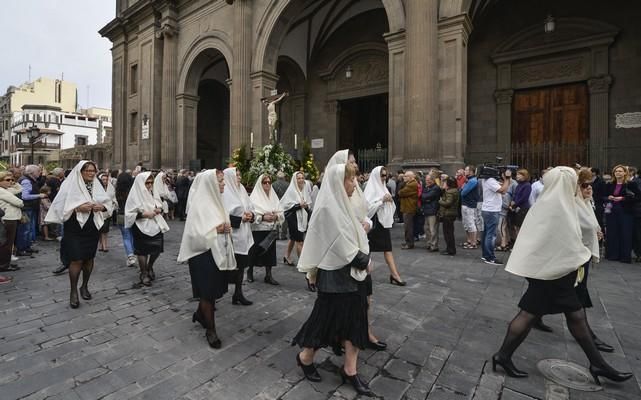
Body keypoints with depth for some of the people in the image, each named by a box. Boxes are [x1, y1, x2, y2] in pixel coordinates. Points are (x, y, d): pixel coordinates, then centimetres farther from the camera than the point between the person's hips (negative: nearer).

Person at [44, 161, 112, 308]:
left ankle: (84, 286, 28)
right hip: (75, 229, -4)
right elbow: (60, 206, -11)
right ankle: (73, 292, 11)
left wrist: (102, 206, -10)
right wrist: (78, 208, -23)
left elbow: (108, 202, 10)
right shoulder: (70, 185, -8)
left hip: (92, 228, 4)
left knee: (89, 258, 11)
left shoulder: (96, 186, 5)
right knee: (76, 260, -5)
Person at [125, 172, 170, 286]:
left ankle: (149, 267, 29)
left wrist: (159, 209, -4)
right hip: (141, 228, -5)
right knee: (143, 251, 5)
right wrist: (145, 214, -21)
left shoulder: (152, 193, 7)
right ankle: (143, 274, 24)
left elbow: (159, 205, 18)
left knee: (157, 248, 1)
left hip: (155, 226, 5)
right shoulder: (135, 195, -9)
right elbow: (130, 214, -12)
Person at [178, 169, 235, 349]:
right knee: (207, 291, 5)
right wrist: (216, 229, -20)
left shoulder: (215, 200, 7)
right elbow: (196, 233, -22)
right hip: (204, 254, -8)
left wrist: (226, 227, -2)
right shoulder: (199, 204, -16)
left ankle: (200, 313, 44)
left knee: (213, 289, 19)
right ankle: (210, 329, 21)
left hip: (219, 252, 8)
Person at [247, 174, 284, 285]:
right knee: (256, 251, 5)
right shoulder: (254, 197, -3)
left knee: (270, 251, 4)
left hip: (272, 229, 4)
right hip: (258, 229, -4)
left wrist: (276, 216, -12)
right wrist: (263, 217, -20)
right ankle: (250, 271, 28)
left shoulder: (273, 196, 11)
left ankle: (268, 275, 13)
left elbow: (281, 212, 8)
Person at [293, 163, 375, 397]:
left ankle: (350, 370, 24)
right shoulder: (328, 208, -20)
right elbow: (343, 245, -21)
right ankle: (305, 357, 31)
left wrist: (362, 259, 0)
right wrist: (364, 261, -9)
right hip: (335, 272, -9)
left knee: (354, 316, 10)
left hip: (348, 271, 9)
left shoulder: (340, 205, 9)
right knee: (328, 316, 6)